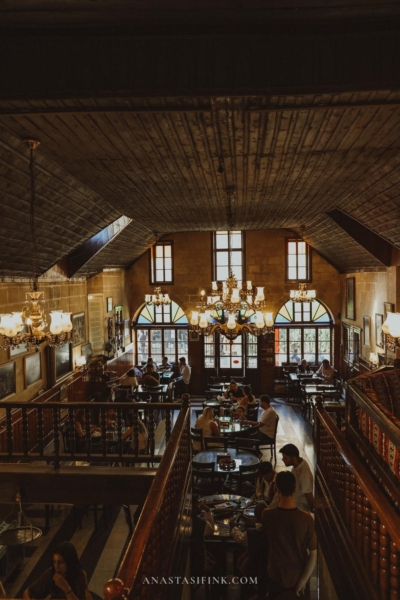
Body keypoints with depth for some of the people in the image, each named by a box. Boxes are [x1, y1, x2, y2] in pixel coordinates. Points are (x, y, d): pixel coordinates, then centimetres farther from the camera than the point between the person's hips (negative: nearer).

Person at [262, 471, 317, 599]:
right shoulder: (307, 519, -21)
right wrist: (303, 581, -10)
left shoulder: (267, 515, -20)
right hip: (298, 578, 0)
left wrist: (278, 498, 2)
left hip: (276, 577, 0)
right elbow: (313, 554, -16)